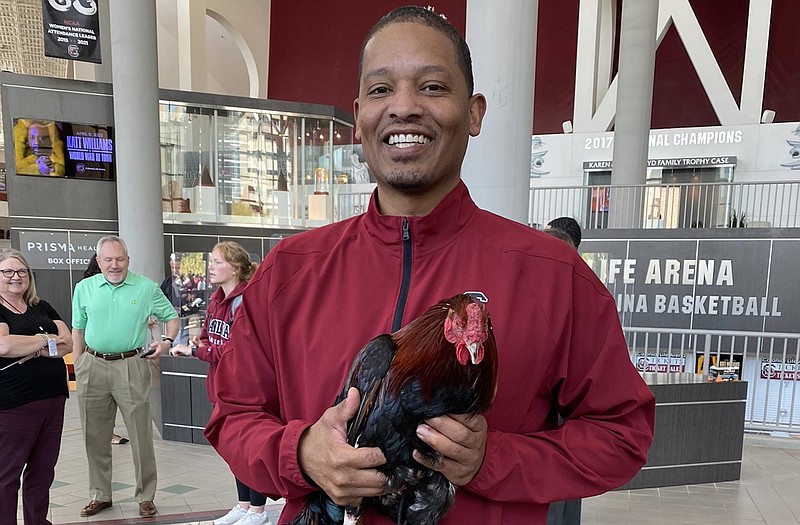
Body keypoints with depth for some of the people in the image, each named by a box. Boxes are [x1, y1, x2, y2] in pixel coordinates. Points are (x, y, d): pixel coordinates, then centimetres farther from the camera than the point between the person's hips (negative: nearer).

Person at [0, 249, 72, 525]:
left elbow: (67, 343, 4)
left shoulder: (42, 308, 13)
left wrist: (32, 350, -12)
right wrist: (46, 340, -9)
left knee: (43, 469, 14)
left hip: (53, 398, 5)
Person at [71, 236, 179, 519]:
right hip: (92, 366, 3)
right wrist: (79, 366, 8)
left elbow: (172, 317, 7)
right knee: (95, 435, 13)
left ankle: (146, 496, 15)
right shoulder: (84, 288, 6)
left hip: (131, 366, -3)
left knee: (141, 434, 1)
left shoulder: (146, 288, -1)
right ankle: (100, 495, 30)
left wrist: (168, 342, -10)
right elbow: (78, 329, 13)